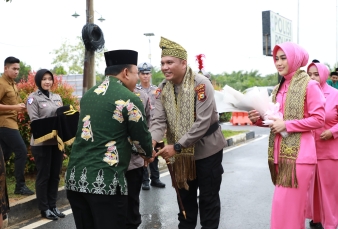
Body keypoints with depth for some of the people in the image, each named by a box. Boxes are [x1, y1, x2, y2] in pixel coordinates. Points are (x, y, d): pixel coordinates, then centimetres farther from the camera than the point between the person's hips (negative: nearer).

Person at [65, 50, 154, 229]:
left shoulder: (89, 95, 15)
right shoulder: (128, 99, -6)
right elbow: (141, 137, 2)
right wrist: (149, 153, 25)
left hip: (75, 177, 7)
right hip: (105, 180, -7)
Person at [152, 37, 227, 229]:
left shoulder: (201, 84, -20)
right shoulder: (163, 88, -3)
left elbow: (202, 123, -26)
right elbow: (159, 120, -10)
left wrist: (177, 146, -30)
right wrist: (152, 142, -31)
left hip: (206, 150, -5)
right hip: (181, 153, 5)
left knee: (208, 197, 7)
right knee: (185, 195, 18)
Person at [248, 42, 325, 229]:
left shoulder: (309, 85, -7)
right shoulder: (279, 88, 15)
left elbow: (318, 119, -12)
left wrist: (286, 125, -17)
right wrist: (259, 119, 0)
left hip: (299, 153, -7)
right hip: (281, 152, 7)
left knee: (289, 203, -5)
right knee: (284, 203, 15)